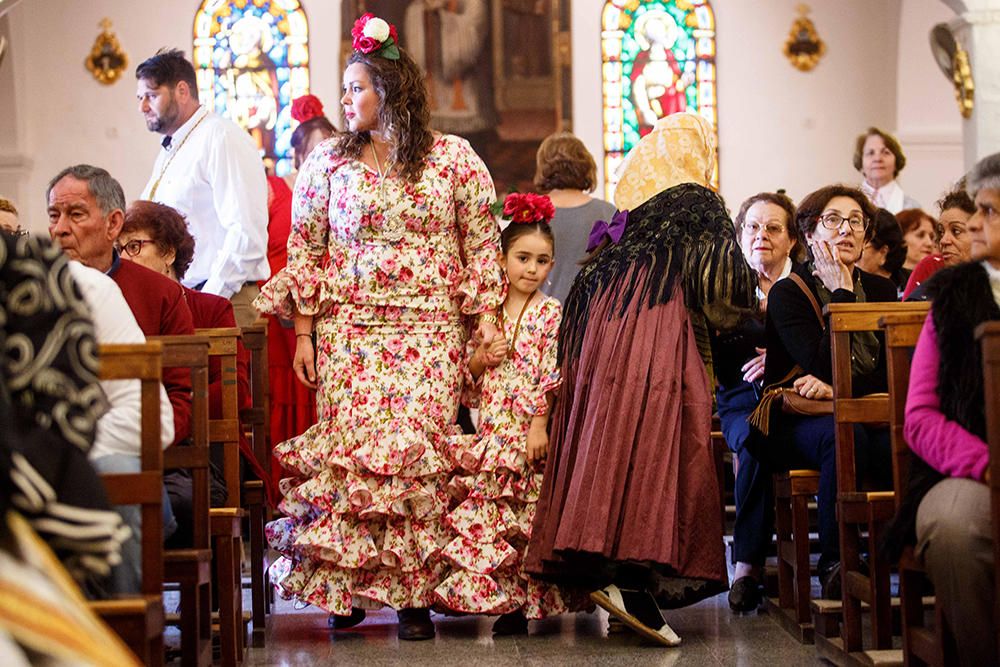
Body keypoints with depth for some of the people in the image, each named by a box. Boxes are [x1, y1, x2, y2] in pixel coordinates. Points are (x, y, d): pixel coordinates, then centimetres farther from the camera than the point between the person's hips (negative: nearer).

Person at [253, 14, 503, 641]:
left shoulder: (454, 158, 5)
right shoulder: (328, 161, 9)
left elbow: (482, 247, 7)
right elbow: (304, 251, 10)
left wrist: (486, 326, 1)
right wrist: (303, 333, 4)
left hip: (429, 333, -1)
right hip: (347, 331, 1)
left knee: (418, 453, -9)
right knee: (346, 452, -7)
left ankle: (415, 592, -4)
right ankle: (344, 589, -1)